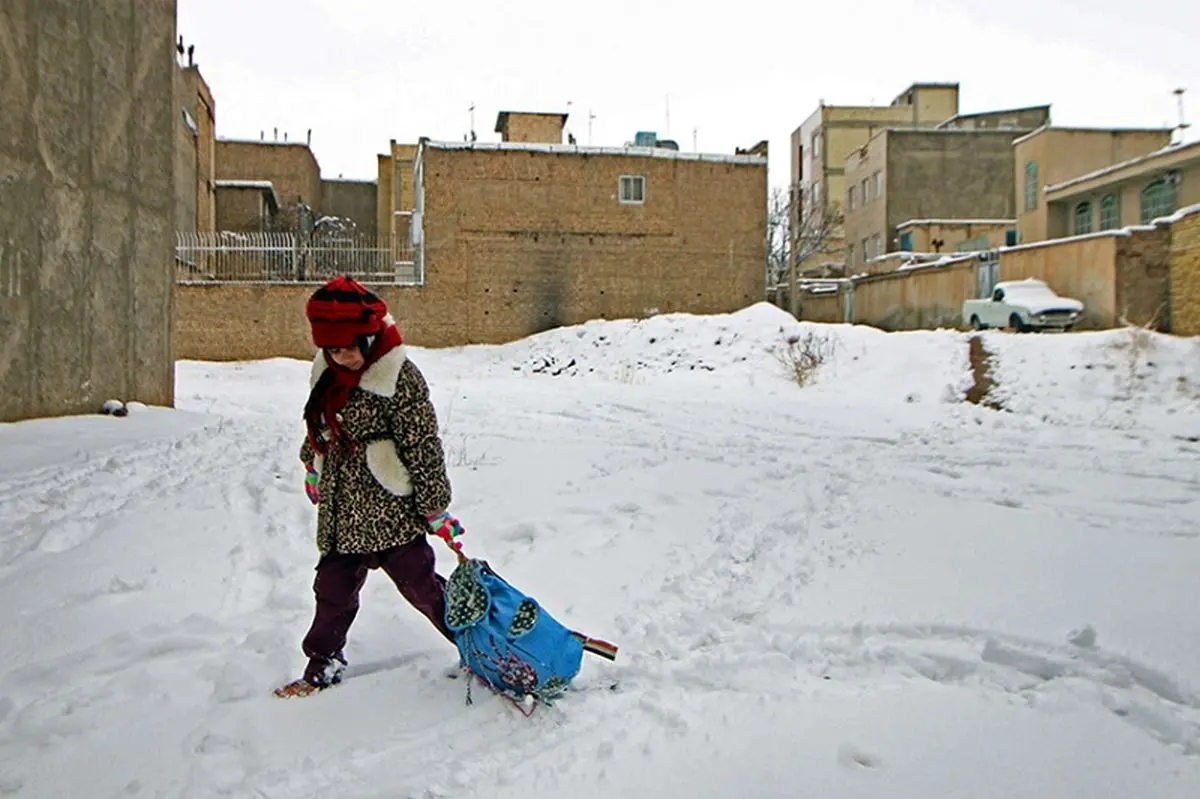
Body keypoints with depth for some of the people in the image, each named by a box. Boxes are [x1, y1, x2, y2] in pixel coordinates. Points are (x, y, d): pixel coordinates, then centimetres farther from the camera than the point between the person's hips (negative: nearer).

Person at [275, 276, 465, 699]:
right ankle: (324, 665, 35)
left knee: (421, 585, 3)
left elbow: (423, 445, -17)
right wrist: (313, 470, 31)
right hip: (341, 511, 7)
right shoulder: (327, 373, 6)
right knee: (334, 588, 16)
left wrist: (435, 505, -15)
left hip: (391, 510, -6)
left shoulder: (399, 377, -18)